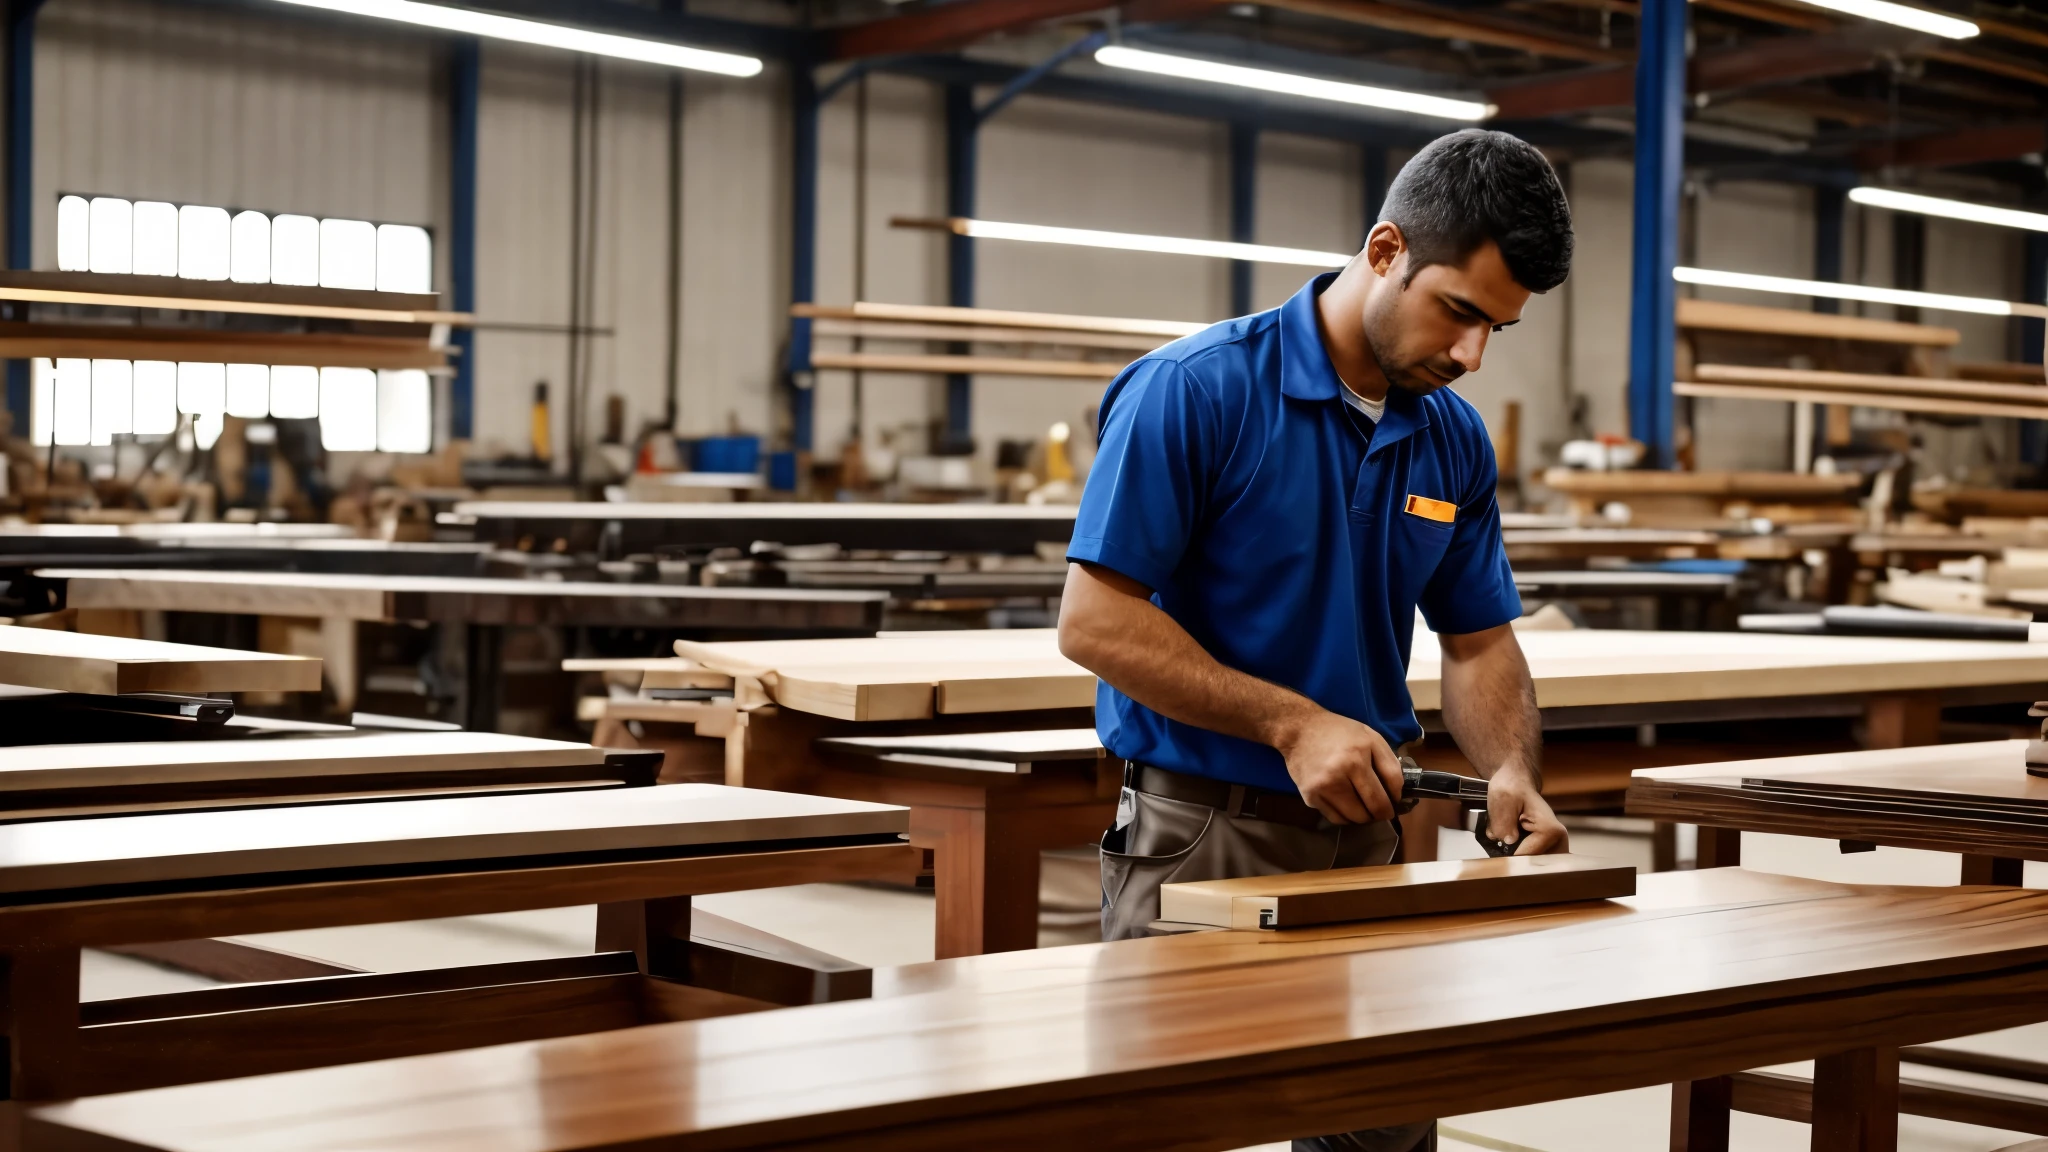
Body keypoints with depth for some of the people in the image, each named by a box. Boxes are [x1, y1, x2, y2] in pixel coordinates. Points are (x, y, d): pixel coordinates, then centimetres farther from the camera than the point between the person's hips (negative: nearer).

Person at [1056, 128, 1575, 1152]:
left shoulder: (1456, 441, 5)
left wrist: (1513, 772, -8)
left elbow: (1479, 642, 12)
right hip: (1199, 835, -6)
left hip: (1364, 838, 6)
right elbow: (1094, 619, -16)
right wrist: (1292, 723, -20)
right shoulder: (1195, 391, -14)